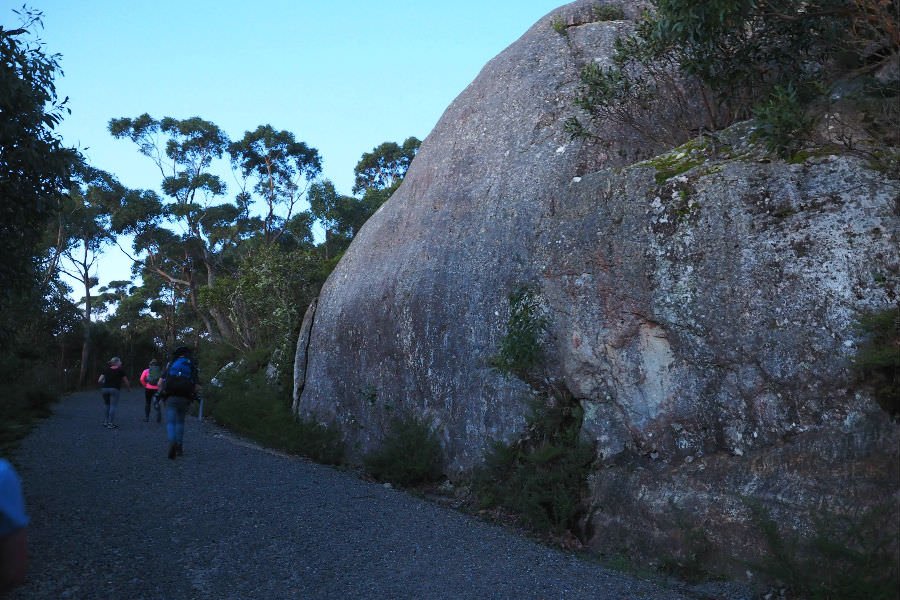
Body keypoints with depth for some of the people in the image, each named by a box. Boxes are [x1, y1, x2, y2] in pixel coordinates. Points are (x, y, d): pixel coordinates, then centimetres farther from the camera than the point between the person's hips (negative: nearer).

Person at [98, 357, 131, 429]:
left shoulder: (106, 369, 12)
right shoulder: (120, 370, 3)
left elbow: (99, 381, 7)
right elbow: (125, 381, 7)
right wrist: (129, 388, 23)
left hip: (105, 388, 4)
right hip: (115, 389, -4)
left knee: (107, 405, 18)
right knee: (113, 406, -3)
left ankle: (105, 422, 19)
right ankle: (111, 424, -4)